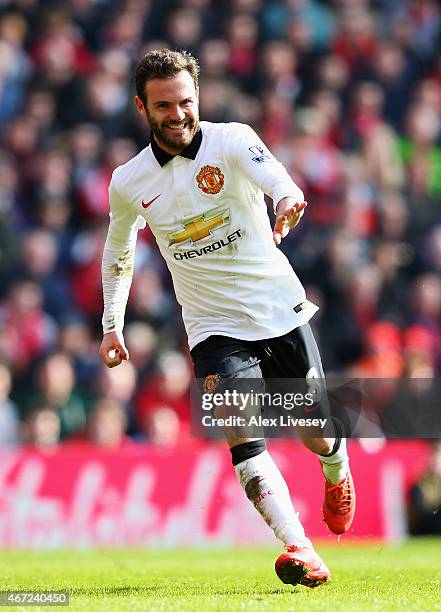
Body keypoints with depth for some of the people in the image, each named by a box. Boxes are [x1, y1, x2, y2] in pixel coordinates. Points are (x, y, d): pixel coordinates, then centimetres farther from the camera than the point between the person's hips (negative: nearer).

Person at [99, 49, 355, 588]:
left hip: (280, 310, -1)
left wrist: (288, 196, -57)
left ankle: (337, 475, 47)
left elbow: (268, 170, -34)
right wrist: (112, 326, 14)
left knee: (317, 436, 9)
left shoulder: (230, 140, -11)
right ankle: (300, 551, -32)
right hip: (214, 328, 1)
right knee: (241, 434, -24)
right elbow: (118, 251, 18)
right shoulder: (128, 183, -1)